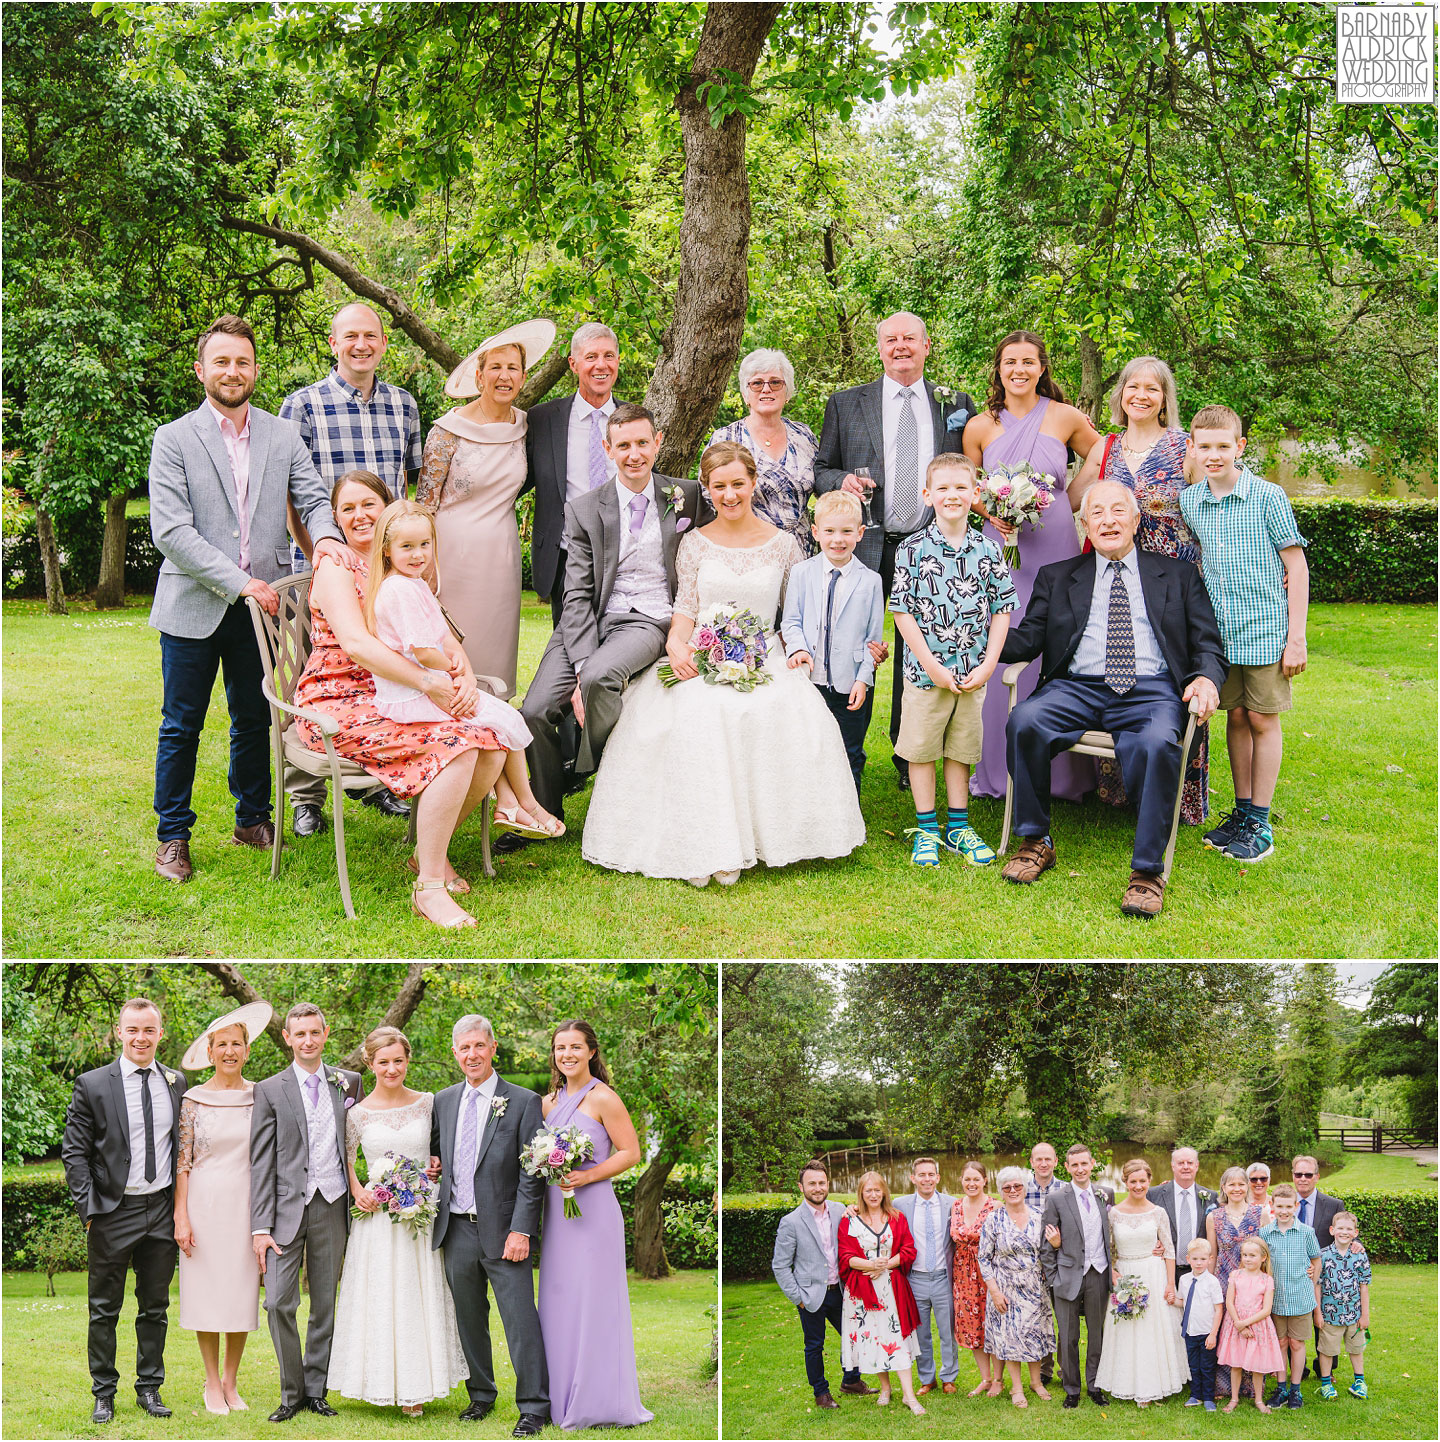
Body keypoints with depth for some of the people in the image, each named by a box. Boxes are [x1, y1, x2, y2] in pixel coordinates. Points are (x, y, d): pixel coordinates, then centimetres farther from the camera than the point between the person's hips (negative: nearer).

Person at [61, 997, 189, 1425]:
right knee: (104, 1310, 7)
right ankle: (104, 1393, 20)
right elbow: (74, 1153, -5)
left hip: (163, 1212, 3)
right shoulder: (92, 1085, -6)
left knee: (155, 1307, 12)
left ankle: (149, 1388, 24)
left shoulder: (176, 1082, 6)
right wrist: (89, 1209, -12)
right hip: (113, 1213, -3)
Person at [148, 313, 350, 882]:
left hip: (261, 602, 3)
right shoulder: (174, 439, -4)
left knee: (254, 720, 14)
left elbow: (314, 497, 5)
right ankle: (173, 837, 16)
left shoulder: (282, 436, 7)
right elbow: (170, 530, -12)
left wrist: (325, 534, -20)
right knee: (181, 725, 5)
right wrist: (238, 581, -19)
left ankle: (253, 820, 29)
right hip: (194, 604, -3)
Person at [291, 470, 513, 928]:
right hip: (339, 703, -7)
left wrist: (465, 676, -12)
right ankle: (428, 887, -22)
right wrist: (430, 684, -27)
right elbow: (355, 642, -23)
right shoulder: (336, 567, -7)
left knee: (491, 746, -15)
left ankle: (429, 851, 6)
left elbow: (440, 633, 10)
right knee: (455, 745, -28)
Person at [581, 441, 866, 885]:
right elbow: (685, 611, 7)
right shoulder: (694, 544, 10)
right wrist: (675, 646, -13)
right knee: (692, 714, -34)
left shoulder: (782, 545, 10)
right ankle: (701, 844, -29)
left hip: (765, 660, 0)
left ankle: (751, 836, -25)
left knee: (784, 713, -33)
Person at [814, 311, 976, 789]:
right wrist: (842, 480, -11)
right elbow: (821, 471, 11)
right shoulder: (846, 404, 9)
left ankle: (910, 760, 18)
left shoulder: (957, 405, 11)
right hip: (865, 548, 0)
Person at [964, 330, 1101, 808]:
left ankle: (1061, 773, 11)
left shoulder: (1066, 418, 2)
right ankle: (1001, 772, 10)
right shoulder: (980, 427, 5)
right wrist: (994, 513, -4)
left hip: (1056, 548, -1)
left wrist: (1070, 502, 4)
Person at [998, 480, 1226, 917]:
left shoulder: (1178, 576, 19)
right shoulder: (1057, 577, 21)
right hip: (1077, 687, 2)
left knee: (1157, 745, -36)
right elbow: (1028, 639, 11)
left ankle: (1147, 870, -23)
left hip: (1151, 691, -1)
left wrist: (1207, 677, -10)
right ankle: (1035, 842, -12)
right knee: (1024, 721, -30)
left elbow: (1208, 644, 13)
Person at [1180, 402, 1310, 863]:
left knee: (1262, 720, 3)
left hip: (1264, 630, -4)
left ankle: (1260, 823, 10)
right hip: (1219, 632, 4)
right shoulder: (1188, 502, 4)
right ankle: (1241, 811, 23)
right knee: (1235, 717, 11)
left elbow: (1297, 566, -5)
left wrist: (1296, 637, -8)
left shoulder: (1268, 497, -9)